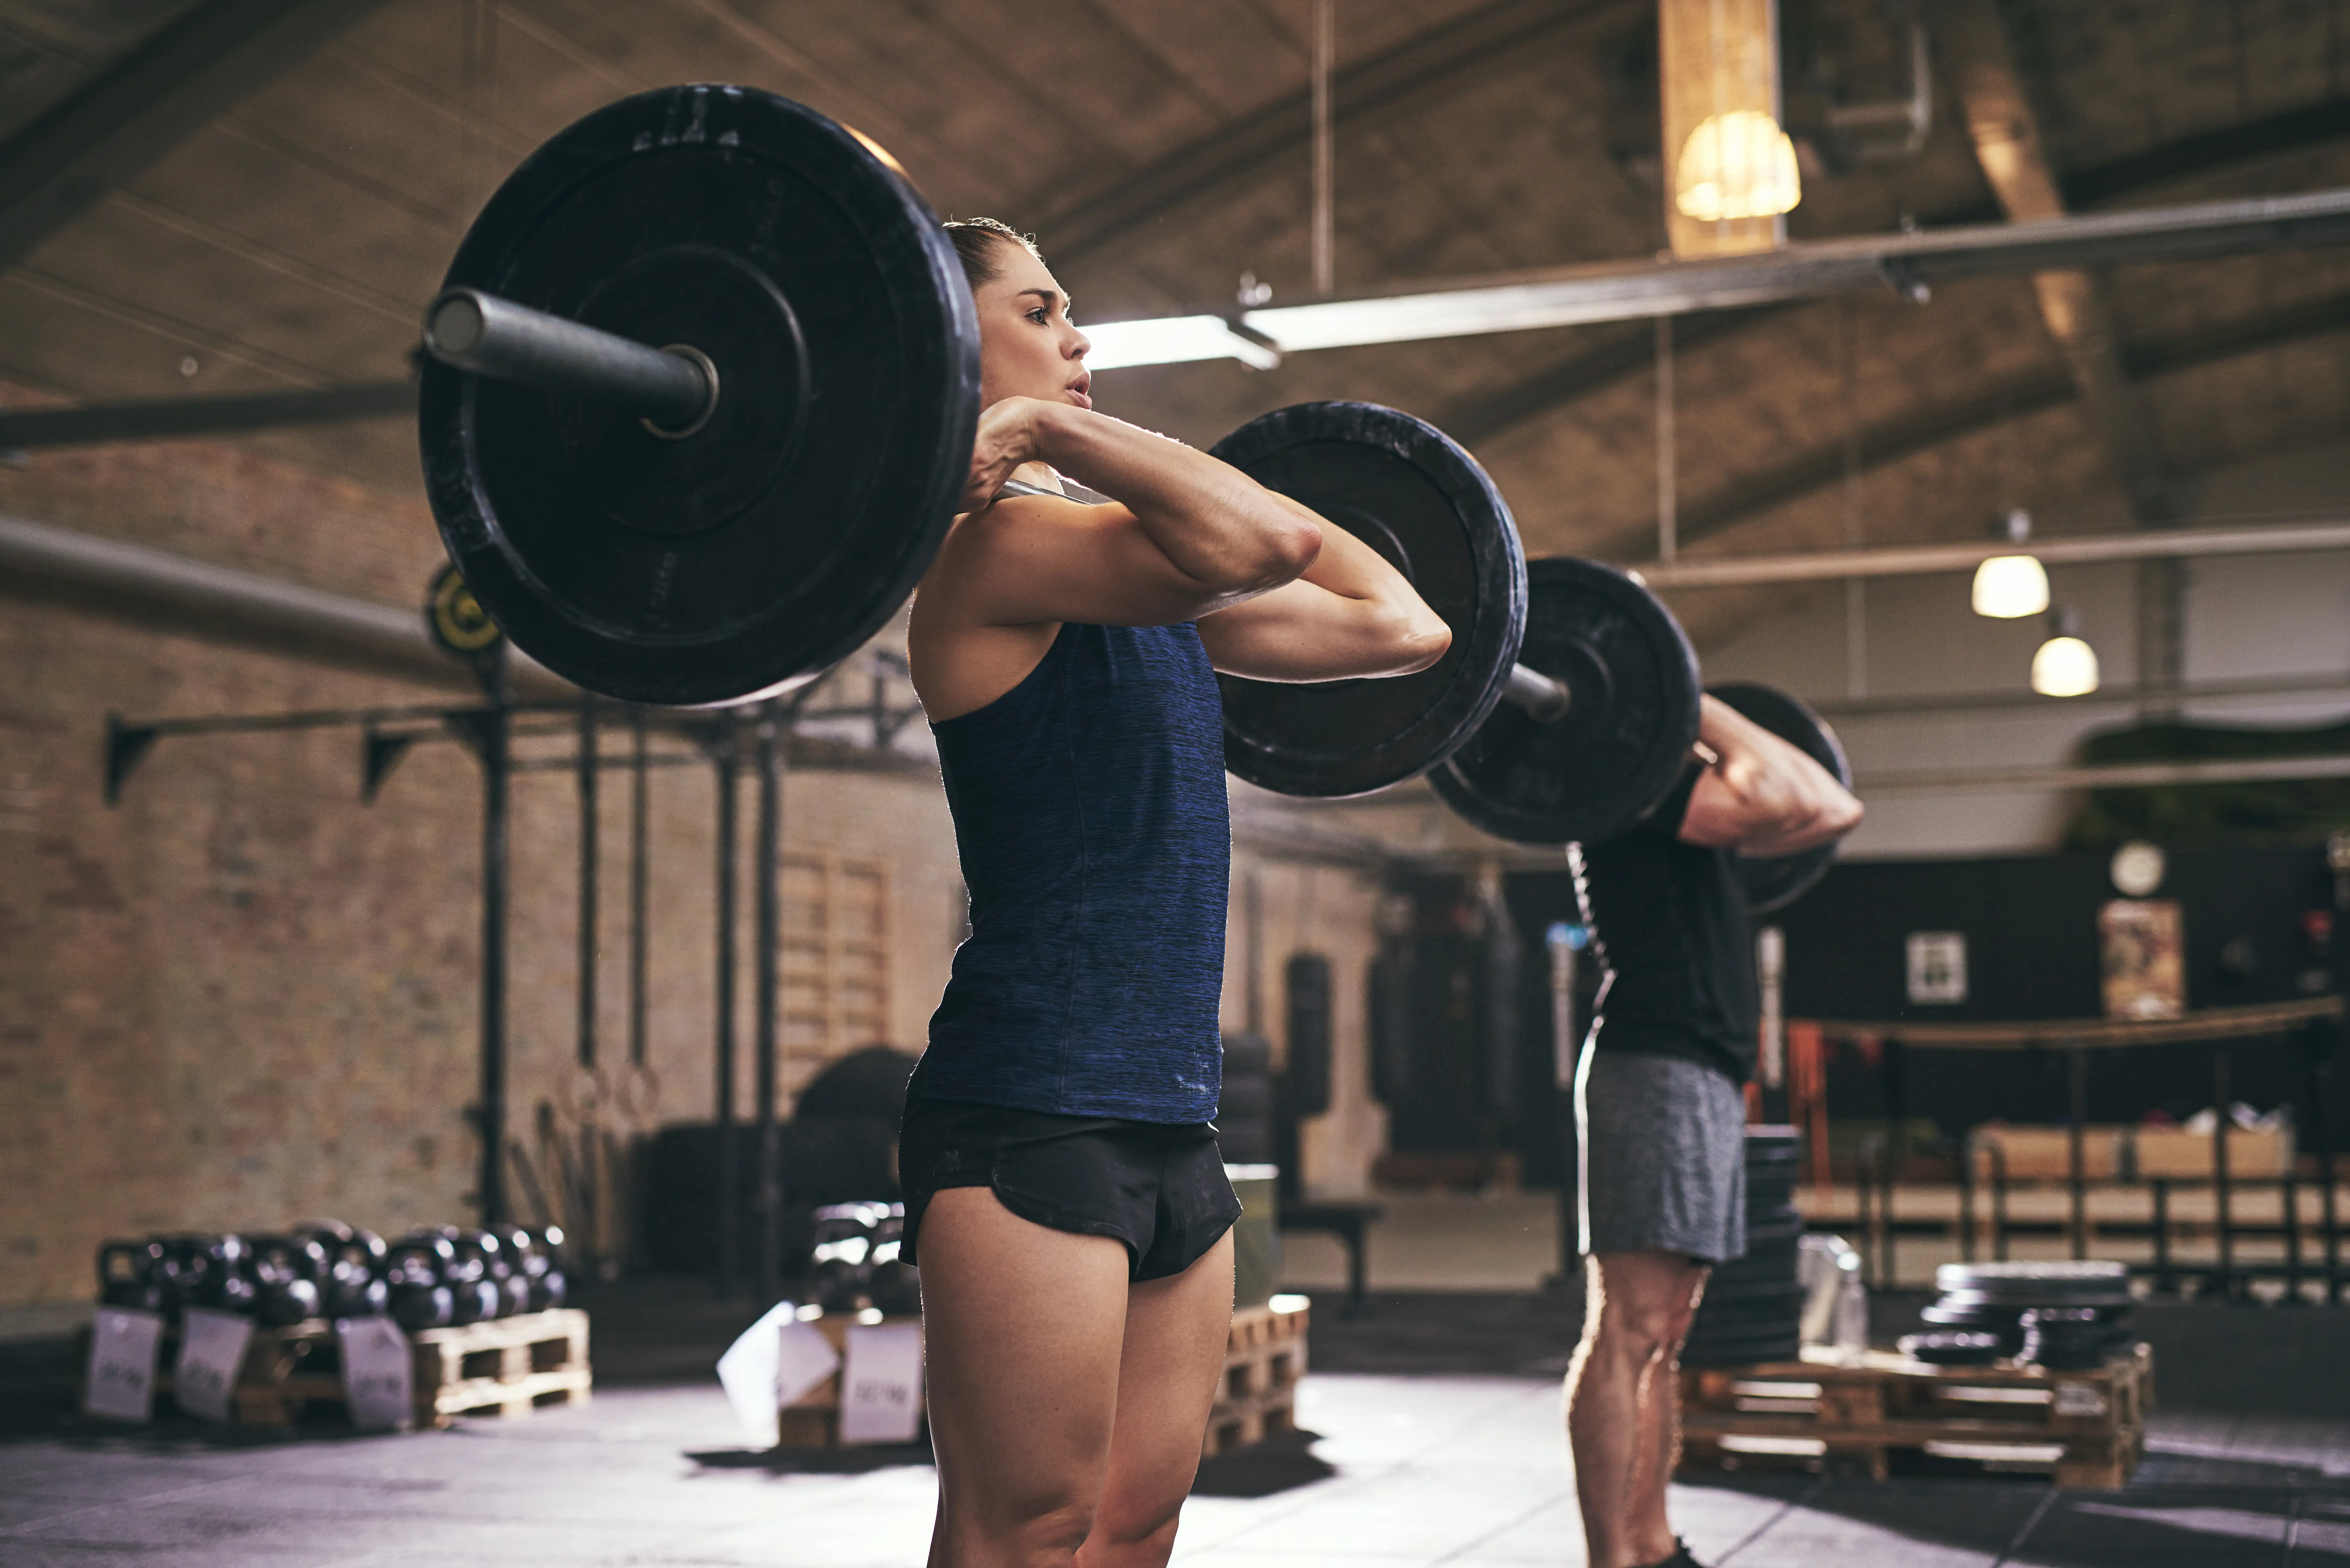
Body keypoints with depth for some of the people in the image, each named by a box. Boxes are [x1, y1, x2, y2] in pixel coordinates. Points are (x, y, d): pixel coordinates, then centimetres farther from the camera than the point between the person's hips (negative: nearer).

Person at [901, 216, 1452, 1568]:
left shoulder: (1136, 568, 16)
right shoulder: (994, 547, -11)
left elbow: (1400, 622, 18)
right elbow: (1260, 545, -28)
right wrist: (1045, 425, -19)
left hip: (1168, 1129, 9)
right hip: (1030, 1118, -9)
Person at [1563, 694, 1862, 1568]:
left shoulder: (1680, 783, 21)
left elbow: (1834, 810, 26)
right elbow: (1779, 800, -23)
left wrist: (1705, 717, 28)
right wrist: (1691, 706, -12)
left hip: (1706, 1079, 10)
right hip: (1654, 1070, -10)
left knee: (1664, 1335, 12)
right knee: (1627, 1334, -10)